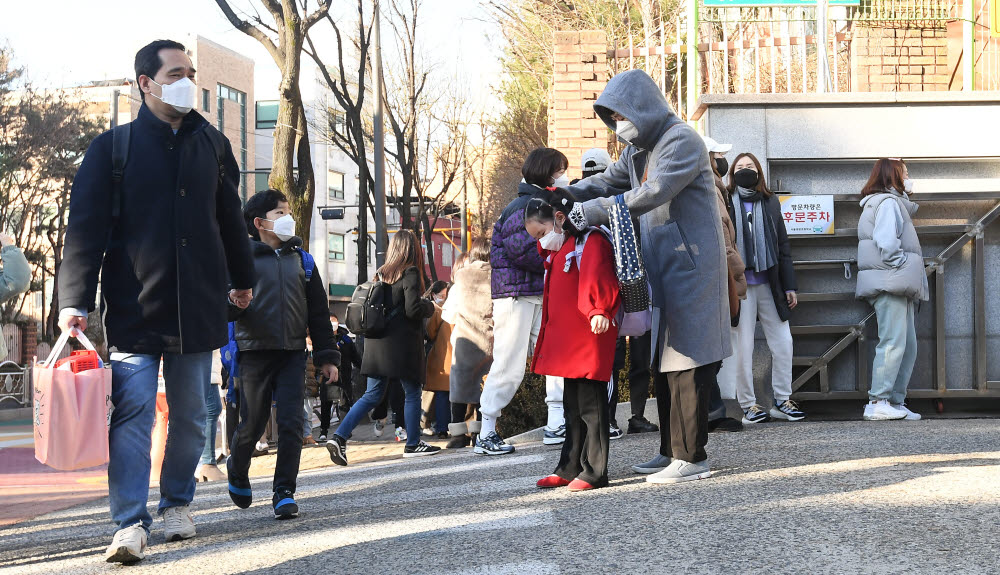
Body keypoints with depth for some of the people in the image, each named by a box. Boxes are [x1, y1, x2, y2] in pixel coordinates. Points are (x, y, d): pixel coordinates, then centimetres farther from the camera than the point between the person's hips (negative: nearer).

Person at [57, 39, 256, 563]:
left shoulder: (212, 146, 10)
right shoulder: (113, 147, 0)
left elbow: (229, 218, 22)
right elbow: (86, 227, -5)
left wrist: (242, 278, 30)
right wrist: (75, 300, -12)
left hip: (198, 306, 4)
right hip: (134, 306, -3)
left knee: (190, 415, 10)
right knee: (133, 413, -9)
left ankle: (178, 503, 27)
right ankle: (130, 524, -8)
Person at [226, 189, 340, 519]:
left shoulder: (302, 260, 12)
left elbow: (318, 312, 14)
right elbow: (224, 309, -2)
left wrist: (327, 356, 10)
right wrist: (235, 301, -25)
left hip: (293, 355, 2)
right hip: (254, 354, -2)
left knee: (291, 424, -6)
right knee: (252, 424, 7)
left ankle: (284, 493, 0)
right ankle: (237, 471, 35)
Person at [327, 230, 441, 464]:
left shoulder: (381, 272, 10)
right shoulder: (410, 273, -9)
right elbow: (413, 309, -16)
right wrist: (429, 306, 4)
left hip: (376, 342, 6)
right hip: (401, 343, -6)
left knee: (372, 395, 8)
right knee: (412, 393, 8)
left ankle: (339, 436, -3)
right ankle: (413, 444, 15)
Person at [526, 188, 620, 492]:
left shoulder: (591, 242, -12)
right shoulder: (558, 251, 19)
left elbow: (599, 279, -29)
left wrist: (599, 311, -40)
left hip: (589, 339, -10)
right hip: (568, 343, 10)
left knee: (591, 404, -4)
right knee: (572, 406, 15)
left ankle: (594, 472, 2)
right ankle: (569, 469, 23)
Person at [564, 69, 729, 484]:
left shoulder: (682, 142, -13)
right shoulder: (639, 150, 17)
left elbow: (652, 193, -24)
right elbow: (609, 181, 19)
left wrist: (594, 211, -24)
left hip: (689, 263, -9)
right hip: (662, 268, 9)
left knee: (683, 361, -9)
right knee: (662, 361, 11)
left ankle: (692, 457, -5)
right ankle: (671, 451, 18)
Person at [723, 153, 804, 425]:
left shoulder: (770, 202, 12)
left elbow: (783, 246, 14)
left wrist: (789, 286, 10)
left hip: (769, 283, 4)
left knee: (783, 342, 2)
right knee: (743, 346, -1)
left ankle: (782, 401, 13)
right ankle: (748, 406, 8)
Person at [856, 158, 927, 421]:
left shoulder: (895, 203, 26)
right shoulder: (888, 202, -7)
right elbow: (886, 244, -21)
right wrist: (902, 266, -13)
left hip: (900, 287, 11)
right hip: (891, 283, -11)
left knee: (908, 346, 9)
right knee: (893, 343, -13)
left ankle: (896, 403, 9)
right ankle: (878, 403, -14)